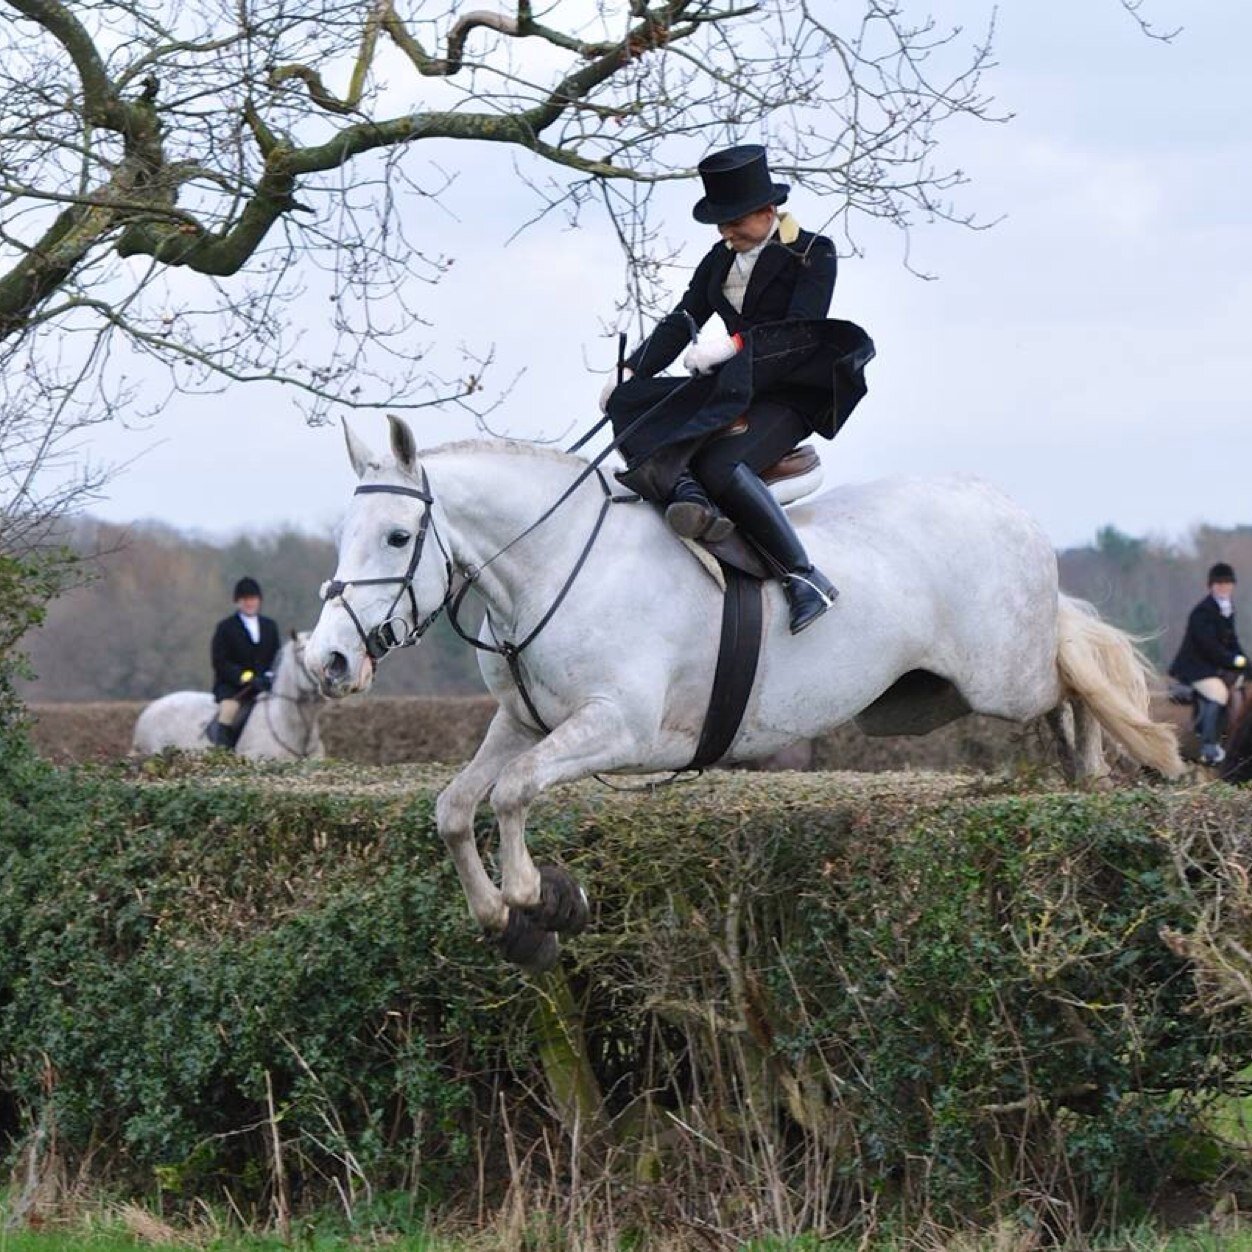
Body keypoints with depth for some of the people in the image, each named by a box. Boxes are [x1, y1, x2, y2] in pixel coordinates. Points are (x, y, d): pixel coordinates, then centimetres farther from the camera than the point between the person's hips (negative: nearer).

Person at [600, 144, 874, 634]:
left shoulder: (813, 255, -5)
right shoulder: (721, 259, 14)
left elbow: (803, 333, -17)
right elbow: (681, 322, 11)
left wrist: (734, 344, -29)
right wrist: (631, 370, -5)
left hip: (792, 397, -7)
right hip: (730, 387, 7)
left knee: (720, 465, -33)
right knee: (626, 401, -15)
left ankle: (804, 578, -27)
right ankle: (683, 491, -39)